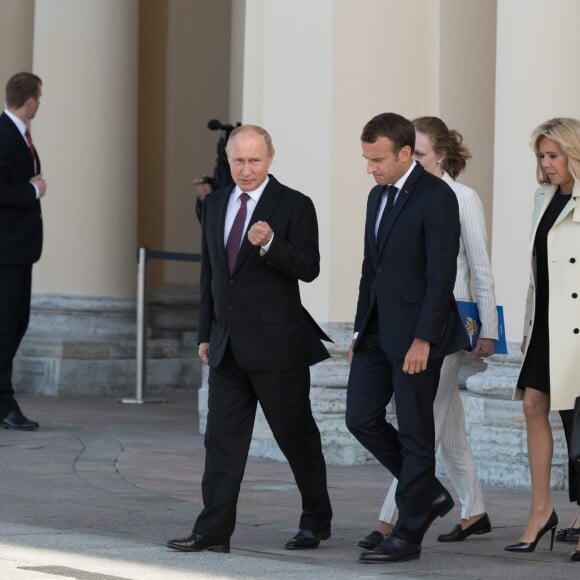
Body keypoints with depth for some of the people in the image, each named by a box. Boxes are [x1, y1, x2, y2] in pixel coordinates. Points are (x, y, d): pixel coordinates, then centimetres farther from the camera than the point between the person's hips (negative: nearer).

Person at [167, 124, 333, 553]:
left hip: (276, 342, -5)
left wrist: (270, 244, -30)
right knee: (223, 437, 2)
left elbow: (309, 268, -14)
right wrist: (206, 333, 16)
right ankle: (214, 530, 2)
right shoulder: (215, 205, 12)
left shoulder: (295, 206, -6)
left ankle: (316, 521, 20)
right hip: (227, 343, 5)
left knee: (296, 434, 5)